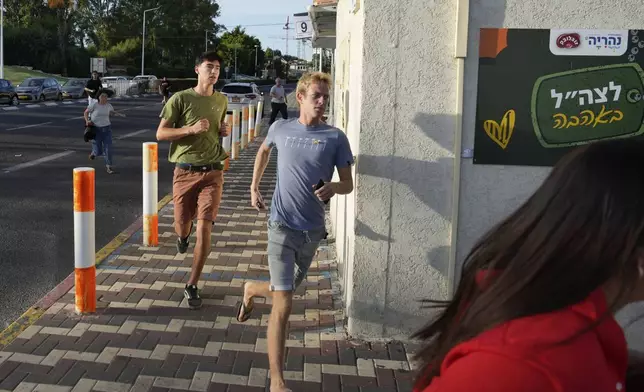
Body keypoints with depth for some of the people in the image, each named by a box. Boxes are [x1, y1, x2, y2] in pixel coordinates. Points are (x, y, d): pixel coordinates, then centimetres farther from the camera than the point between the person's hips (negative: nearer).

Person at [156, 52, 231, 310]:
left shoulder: (221, 101, 9)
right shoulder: (180, 99, -5)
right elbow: (160, 134, -6)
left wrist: (224, 130, 6)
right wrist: (191, 129, -19)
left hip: (213, 173, 2)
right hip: (185, 172, -2)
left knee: (205, 227, -9)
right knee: (182, 225, 8)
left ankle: (192, 286, 2)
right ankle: (183, 235, 51)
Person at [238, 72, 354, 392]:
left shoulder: (335, 137, -4)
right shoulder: (280, 129, -1)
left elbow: (348, 184, -1)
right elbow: (264, 150, 21)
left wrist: (333, 187, -23)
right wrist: (254, 187, 16)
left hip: (312, 230, 3)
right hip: (282, 226, -2)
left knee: (285, 290, 23)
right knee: (283, 307, -8)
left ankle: (251, 290, 58)